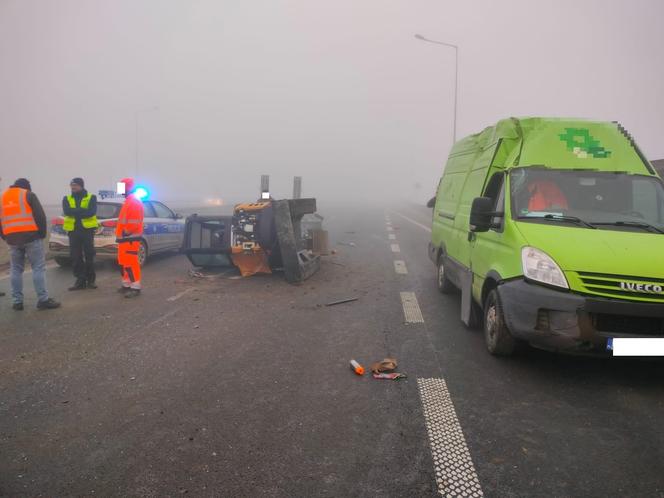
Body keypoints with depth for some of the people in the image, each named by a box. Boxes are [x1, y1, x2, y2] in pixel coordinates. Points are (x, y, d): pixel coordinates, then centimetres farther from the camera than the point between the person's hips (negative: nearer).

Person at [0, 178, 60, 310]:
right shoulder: (28, 195, 0)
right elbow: (40, 215, -8)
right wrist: (42, 233, 1)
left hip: (12, 239, 5)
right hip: (31, 236, -5)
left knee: (16, 270, 11)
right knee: (38, 268, -3)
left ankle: (17, 301, 11)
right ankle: (43, 299, -7)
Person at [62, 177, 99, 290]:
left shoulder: (91, 197, 3)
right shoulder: (67, 199, 10)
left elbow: (91, 212, -14)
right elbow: (67, 212, -9)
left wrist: (75, 212, -13)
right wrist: (83, 210, -16)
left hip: (87, 230, -3)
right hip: (73, 231, 3)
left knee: (89, 256, 2)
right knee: (76, 257, 2)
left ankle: (91, 280, 12)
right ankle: (80, 281, 10)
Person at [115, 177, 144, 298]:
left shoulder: (134, 202, -15)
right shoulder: (128, 201, 20)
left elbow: (134, 222, -23)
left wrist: (126, 232, -17)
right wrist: (121, 234, 19)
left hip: (130, 238, -11)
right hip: (125, 238, 11)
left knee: (131, 263, -11)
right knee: (124, 262, 16)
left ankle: (135, 288, -10)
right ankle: (126, 285, 25)